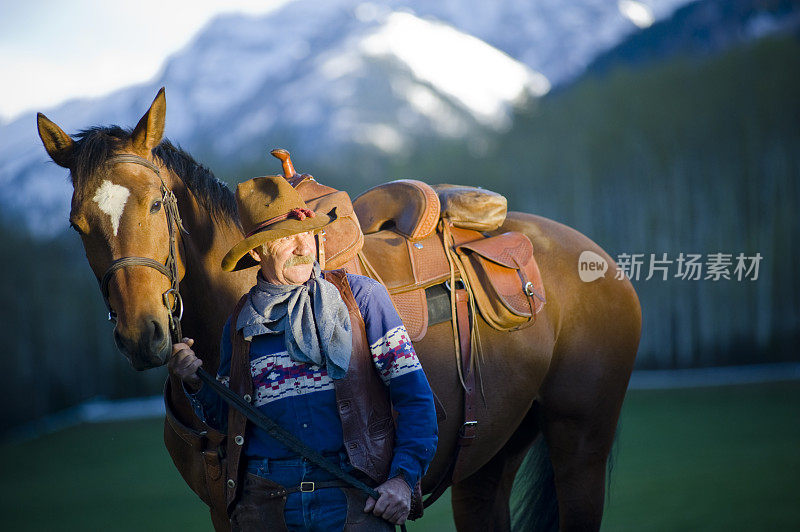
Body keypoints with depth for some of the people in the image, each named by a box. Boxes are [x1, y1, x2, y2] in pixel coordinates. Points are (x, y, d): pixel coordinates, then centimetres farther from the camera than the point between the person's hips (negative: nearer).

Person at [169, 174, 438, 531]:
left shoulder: (363, 296, 1)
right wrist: (195, 384, -1)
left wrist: (404, 479, -11)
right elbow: (227, 418, 19)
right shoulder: (242, 322, 11)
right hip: (264, 499, 3)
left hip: (353, 499, -2)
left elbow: (414, 394, 0)